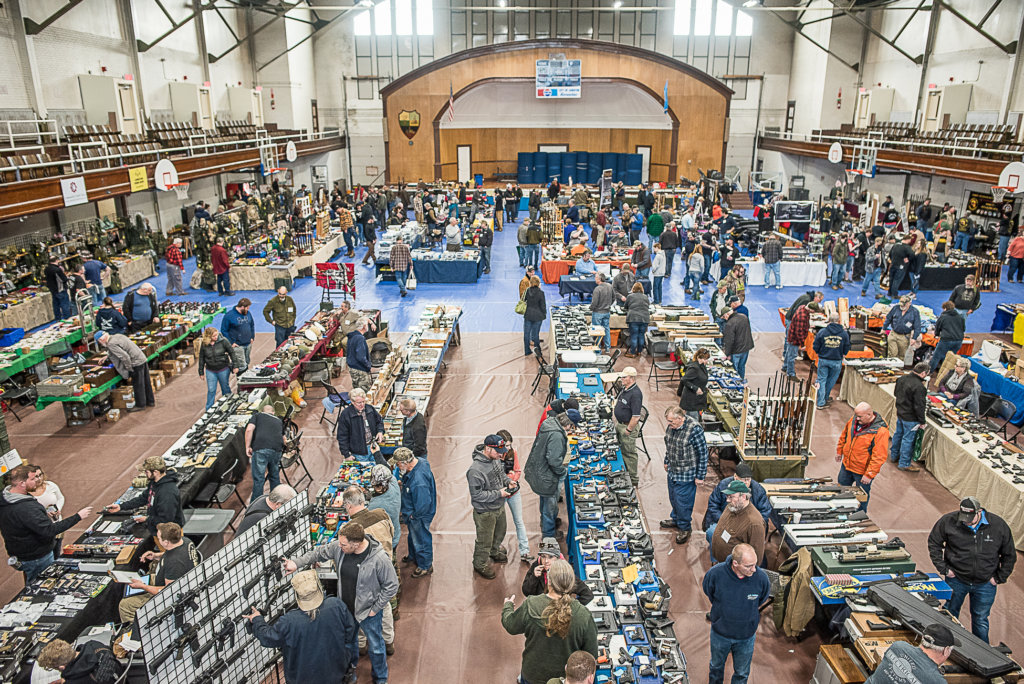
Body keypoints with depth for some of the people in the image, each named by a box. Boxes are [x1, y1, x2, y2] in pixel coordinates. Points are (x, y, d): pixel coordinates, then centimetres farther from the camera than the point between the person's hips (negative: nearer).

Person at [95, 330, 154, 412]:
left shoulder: (111, 344, -16)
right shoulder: (117, 336, 13)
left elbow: (124, 356, -24)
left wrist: (129, 368, -13)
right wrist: (106, 357, 39)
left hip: (137, 363, -9)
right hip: (142, 358, 9)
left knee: (138, 385, 5)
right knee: (145, 383, 19)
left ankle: (140, 405, 16)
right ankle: (150, 401, 31)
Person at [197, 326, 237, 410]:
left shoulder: (223, 341, -12)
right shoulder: (204, 345, -5)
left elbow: (232, 353, -5)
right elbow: (201, 358, 4)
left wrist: (235, 366, -7)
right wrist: (201, 372, 7)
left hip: (223, 370, -1)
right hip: (210, 371, 1)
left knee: (225, 389, 13)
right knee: (211, 390, 3)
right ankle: (209, 410, 14)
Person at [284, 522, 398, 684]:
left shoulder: (379, 559, -33)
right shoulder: (339, 546, -19)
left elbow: (391, 586, -21)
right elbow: (319, 553, 2)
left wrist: (375, 609, -15)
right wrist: (297, 563, -5)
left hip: (368, 611, -5)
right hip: (346, 608, 5)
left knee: (375, 646, 16)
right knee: (348, 640, 29)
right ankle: (350, 670, 58)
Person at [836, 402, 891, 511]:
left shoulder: (880, 431, -28)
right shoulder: (854, 420, -8)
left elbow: (879, 457, -25)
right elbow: (844, 435, 12)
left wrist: (869, 475, -23)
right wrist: (839, 451, 18)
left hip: (862, 472, -7)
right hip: (846, 465, 7)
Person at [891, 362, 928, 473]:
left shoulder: (902, 378, -3)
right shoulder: (919, 387, -28)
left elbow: (895, 393, 13)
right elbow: (919, 406, -24)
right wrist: (922, 422, -14)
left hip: (900, 413, 8)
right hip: (910, 418, -8)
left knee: (898, 434, 24)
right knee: (908, 439, 4)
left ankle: (894, 455, 41)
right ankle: (904, 463, 16)